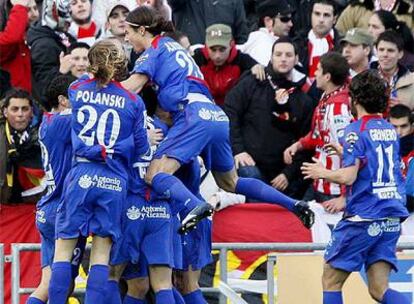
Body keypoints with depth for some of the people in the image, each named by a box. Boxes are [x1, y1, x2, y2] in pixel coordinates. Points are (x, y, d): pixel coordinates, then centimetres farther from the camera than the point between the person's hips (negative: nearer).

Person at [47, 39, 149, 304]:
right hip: (115, 182, 0)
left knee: (63, 252, 4)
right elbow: (141, 148, 9)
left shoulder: (77, 90, 6)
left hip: (81, 176, 0)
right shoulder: (133, 101, 3)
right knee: (101, 256, 3)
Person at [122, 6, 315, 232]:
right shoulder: (173, 46, 28)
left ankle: (196, 206, -43)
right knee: (230, 183, 23)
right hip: (217, 116, 9)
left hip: (194, 115, -8)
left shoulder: (155, 50, 4)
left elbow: (131, 88, -6)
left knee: (155, 176, -16)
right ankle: (294, 205, 14)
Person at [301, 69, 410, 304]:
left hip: (364, 218, -7)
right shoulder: (390, 130, 13)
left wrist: (321, 172, 2)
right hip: (392, 219, 7)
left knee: (331, 281, 8)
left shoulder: (357, 131, -10)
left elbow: (348, 177, -16)